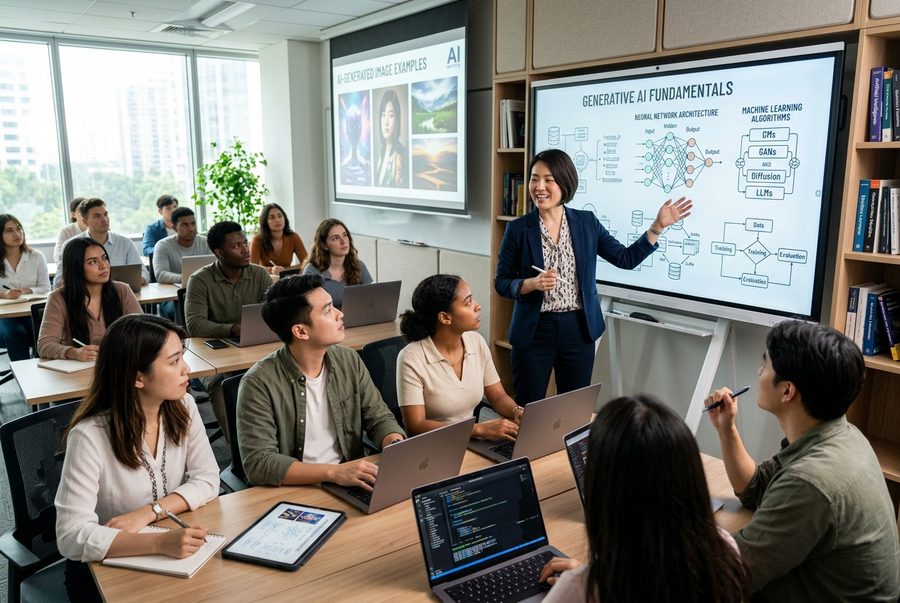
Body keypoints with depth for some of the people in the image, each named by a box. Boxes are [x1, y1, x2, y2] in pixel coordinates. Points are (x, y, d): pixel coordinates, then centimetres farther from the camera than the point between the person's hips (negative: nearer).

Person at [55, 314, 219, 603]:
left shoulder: (183, 407, -7)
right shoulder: (90, 436, -22)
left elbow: (207, 481, -5)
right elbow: (72, 536, -26)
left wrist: (149, 512, -20)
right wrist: (158, 542, -37)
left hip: (173, 553, 4)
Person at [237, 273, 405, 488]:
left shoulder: (350, 361, 2)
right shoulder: (259, 383, -15)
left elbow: (380, 418, 9)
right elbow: (258, 463, -19)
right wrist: (334, 472, -28)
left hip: (351, 484, 6)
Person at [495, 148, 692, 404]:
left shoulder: (587, 222, 2)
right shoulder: (517, 229, -5)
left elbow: (626, 259, 4)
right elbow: (501, 283, -2)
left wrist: (657, 226, -3)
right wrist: (532, 283, -20)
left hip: (578, 330, 2)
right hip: (534, 331, -2)